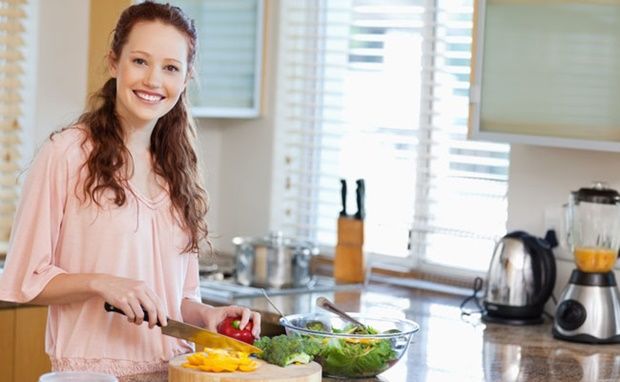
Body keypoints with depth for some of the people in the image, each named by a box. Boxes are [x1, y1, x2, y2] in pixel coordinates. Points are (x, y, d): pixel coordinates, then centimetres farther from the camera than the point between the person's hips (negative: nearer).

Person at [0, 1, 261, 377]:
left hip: (173, 370, 5)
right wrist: (99, 283, -20)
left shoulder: (179, 167, 10)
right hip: (91, 369, -5)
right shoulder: (66, 152, -8)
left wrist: (207, 314, -3)